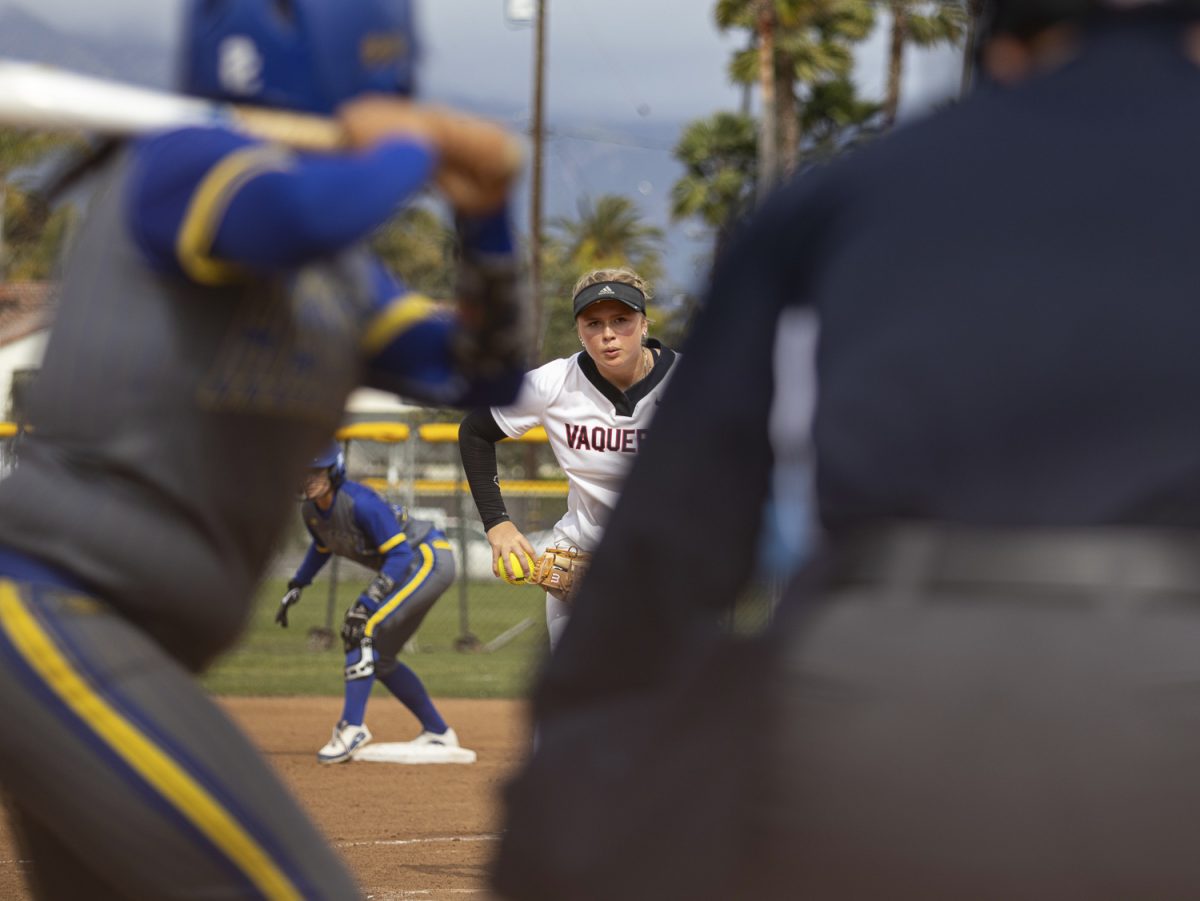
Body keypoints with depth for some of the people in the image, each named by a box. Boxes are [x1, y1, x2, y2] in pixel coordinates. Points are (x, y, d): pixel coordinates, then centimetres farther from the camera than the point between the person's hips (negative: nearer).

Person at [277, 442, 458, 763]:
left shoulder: (360, 503, -28)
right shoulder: (311, 511, -2)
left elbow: (401, 555, -31)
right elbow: (322, 548, 22)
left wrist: (367, 603, -38)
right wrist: (296, 587, 12)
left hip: (429, 558, -10)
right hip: (407, 568, 10)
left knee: (364, 630, -24)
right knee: (379, 658, 12)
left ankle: (352, 727, -25)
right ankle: (438, 733, 24)